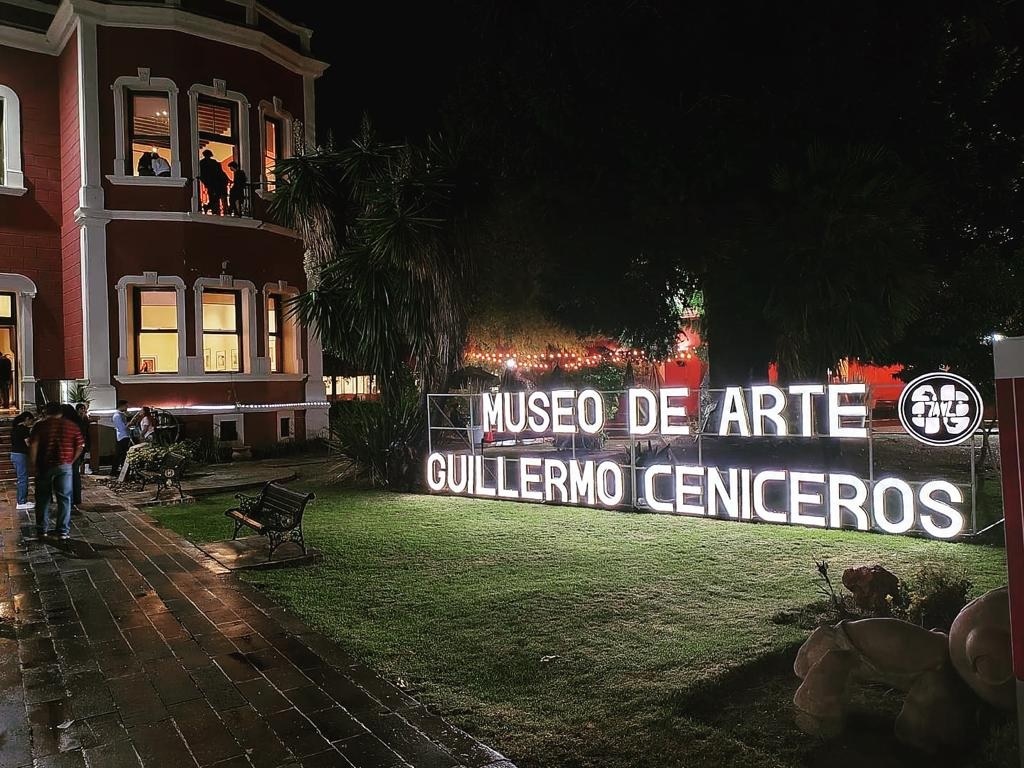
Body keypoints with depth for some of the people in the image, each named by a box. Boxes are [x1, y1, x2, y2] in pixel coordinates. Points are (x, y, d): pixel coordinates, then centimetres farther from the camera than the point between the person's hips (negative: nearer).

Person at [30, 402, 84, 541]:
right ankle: (63, 532, 3)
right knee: (64, 499, 4)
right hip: (64, 466, 0)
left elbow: (33, 446, -11)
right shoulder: (72, 426, 3)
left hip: (44, 466, 0)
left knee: (42, 499, 13)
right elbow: (80, 447, 1)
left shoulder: (40, 426, -2)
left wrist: (34, 465, -3)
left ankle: (42, 530, 20)